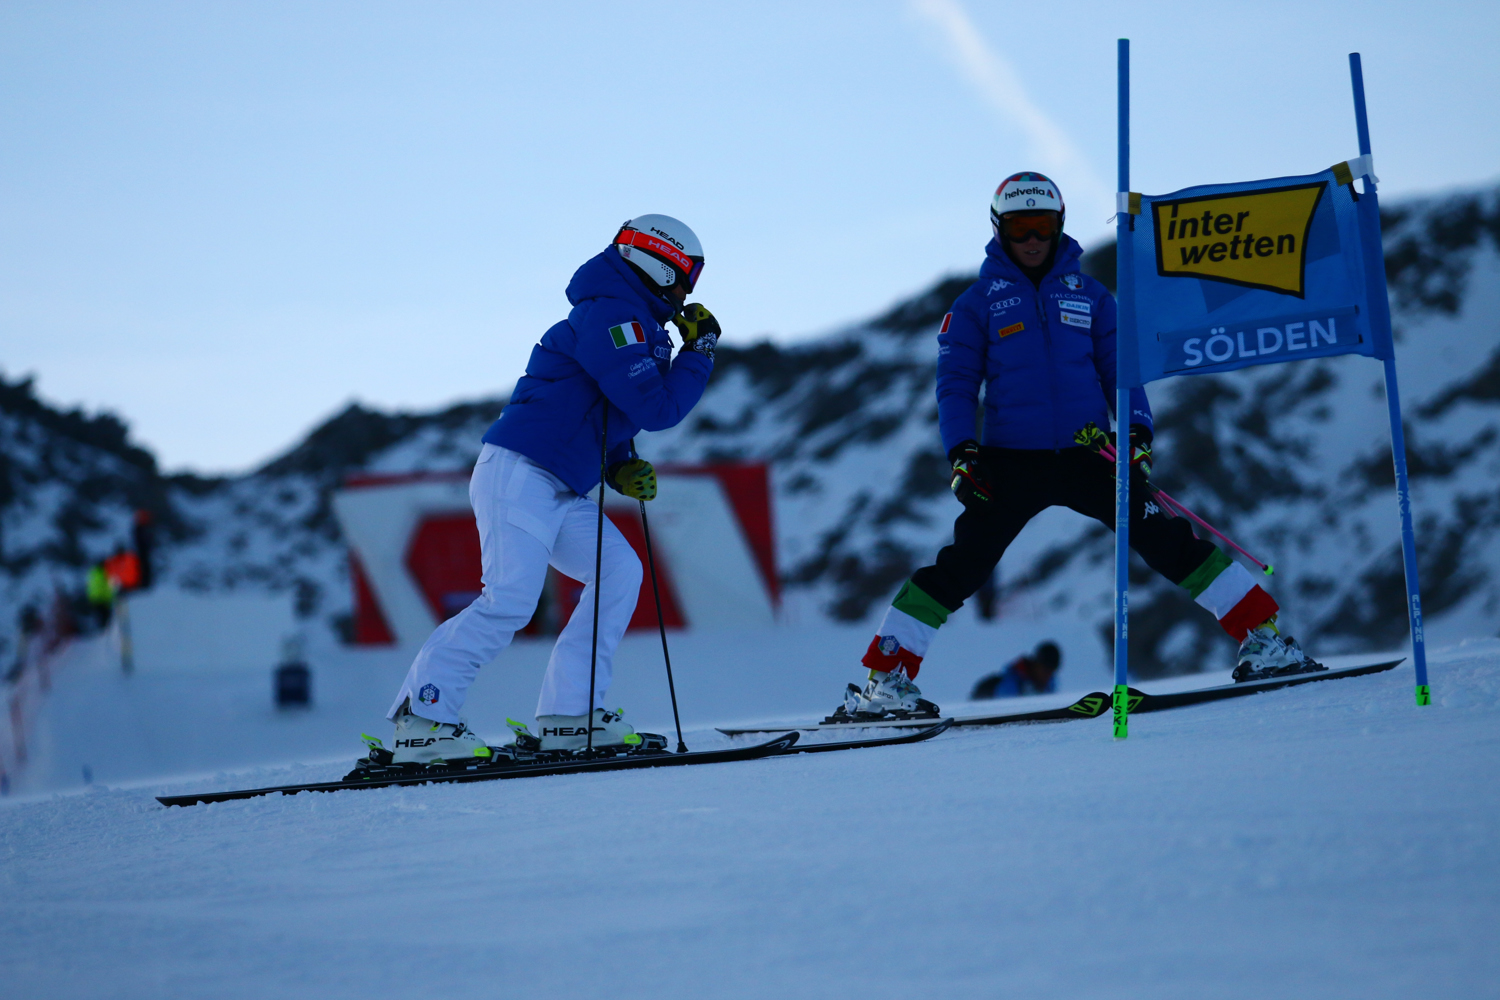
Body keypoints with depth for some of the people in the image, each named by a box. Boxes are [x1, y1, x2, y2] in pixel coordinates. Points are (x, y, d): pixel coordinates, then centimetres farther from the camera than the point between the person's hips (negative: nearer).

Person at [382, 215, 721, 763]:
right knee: (510, 598, -19)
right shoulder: (609, 317, -12)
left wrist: (622, 469, 8)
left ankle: (567, 715, 0)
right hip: (519, 473, -10)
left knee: (618, 572, 1)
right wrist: (700, 350, -4)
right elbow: (654, 408, -17)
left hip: (561, 491, 10)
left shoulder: (635, 326, 20)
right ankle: (418, 719, -16)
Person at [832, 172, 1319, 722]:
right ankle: (881, 682, -5)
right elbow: (955, 382, 4)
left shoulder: (1088, 294, 10)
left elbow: (1119, 368, 12)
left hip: (1088, 456, 1)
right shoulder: (979, 301, 5)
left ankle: (1263, 638, -4)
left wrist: (1137, 431, -4)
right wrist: (962, 454, -10)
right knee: (960, 567, -10)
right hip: (1012, 463, -1)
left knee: (1167, 542, -8)